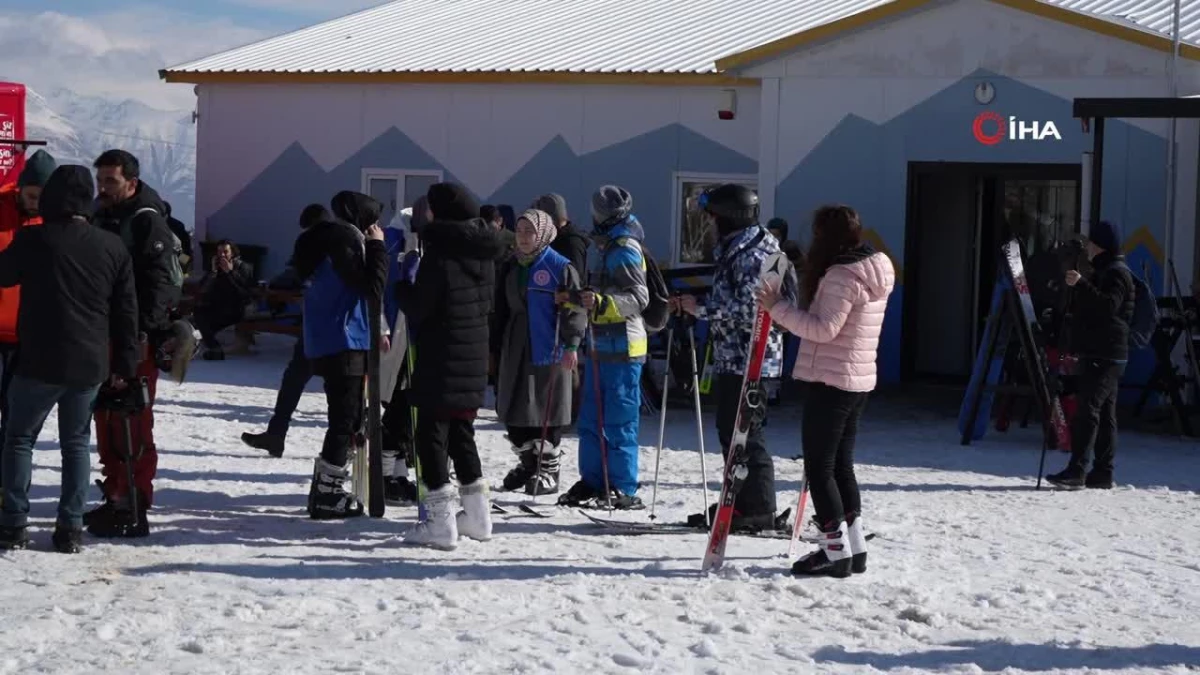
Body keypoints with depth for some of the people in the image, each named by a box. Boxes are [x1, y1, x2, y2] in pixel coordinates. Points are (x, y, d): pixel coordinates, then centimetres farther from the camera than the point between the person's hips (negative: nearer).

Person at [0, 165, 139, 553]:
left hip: (41, 362, -4)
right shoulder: (112, 247, 4)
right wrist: (125, 364, 13)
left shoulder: (33, 241, -10)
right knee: (76, 442, 13)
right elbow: (127, 312, 7)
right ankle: (70, 528, 8)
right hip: (90, 365, 4)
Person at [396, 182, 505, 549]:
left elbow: (417, 308, -14)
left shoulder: (439, 255, -17)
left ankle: (440, 521, -4)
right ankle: (477, 515, 22)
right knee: (462, 432, 18)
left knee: (432, 434, -2)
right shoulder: (483, 256, 7)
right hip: (475, 357, 8)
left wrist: (406, 280, 1)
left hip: (441, 361, -8)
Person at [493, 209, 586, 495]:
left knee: (548, 410, -1)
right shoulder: (512, 268, 14)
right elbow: (501, 310, 19)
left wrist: (571, 344, -16)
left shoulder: (560, 267, -6)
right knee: (514, 408, 9)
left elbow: (574, 308, -9)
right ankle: (527, 462, 24)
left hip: (549, 350, -7)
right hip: (516, 349, 7)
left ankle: (548, 469, 8)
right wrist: (496, 347, 17)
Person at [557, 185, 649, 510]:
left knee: (619, 422, -8)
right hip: (604, 345, 10)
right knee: (591, 419, 11)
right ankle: (593, 483, 17)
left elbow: (639, 298, -20)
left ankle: (623, 490, -5)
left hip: (620, 348, -10)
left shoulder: (624, 248, -11)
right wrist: (578, 299, 32)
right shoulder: (613, 246, 20)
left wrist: (602, 302, -33)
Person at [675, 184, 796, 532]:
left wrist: (702, 309, -18)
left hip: (749, 359, -11)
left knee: (745, 433, -8)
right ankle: (739, 503, 22)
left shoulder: (751, 254, -15)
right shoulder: (734, 249, 17)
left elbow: (750, 309, -22)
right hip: (732, 358, 11)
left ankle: (759, 509, -4)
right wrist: (697, 304, 15)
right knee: (730, 430, 14)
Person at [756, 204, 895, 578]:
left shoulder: (841, 275, -18)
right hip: (858, 381, 10)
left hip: (831, 380, -10)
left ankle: (837, 550, -2)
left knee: (819, 467, -3)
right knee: (841, 464, 16)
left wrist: (778, 307, -19)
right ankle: (854, 546, 18)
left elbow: (824, 328, -23)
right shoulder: (876, 271, 13)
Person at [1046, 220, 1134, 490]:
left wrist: (1081, 285, -35)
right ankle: (1103, 473, 11)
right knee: (1104, 413, 9)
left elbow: (1108, 306, -28)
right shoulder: (1104, 271, 23)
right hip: (1098, 354, 11)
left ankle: (1076, 470, -22)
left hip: (1104, 356, -11)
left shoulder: (1116, 273, -10)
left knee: (1087, 409, -16)